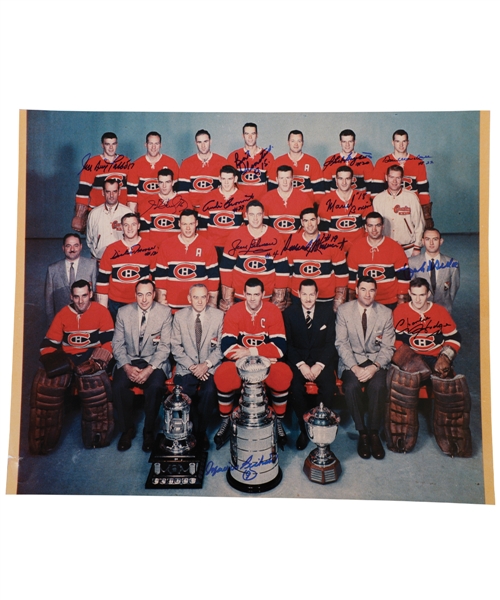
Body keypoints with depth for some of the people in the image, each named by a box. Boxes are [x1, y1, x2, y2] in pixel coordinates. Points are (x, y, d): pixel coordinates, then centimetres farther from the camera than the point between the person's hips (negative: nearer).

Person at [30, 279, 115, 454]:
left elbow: (109, 342, -7)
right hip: (66, 359, 3)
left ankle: (97, 436, -10)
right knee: (44, 383, -22)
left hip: (91, 358, -3)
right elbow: (48, 344, 7)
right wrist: (54, 362, -10)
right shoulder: (63, 314, 7)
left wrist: (96, 363, -17)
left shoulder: (101, 311, -2)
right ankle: (42, 440, -6)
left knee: (96, 384, -30)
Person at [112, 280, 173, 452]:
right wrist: (127, 367, -15)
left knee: (155, 386, -30)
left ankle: (149, 431, -6)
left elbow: (165, 346, -9)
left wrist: (150, 369, -21)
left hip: (154, 361, -2)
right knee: (118, 386, -26)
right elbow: (117, 344, 1)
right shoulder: (123, 312, 0)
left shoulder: (165, 312, -7)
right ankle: (127, 429, -2)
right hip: (129, 360, 2)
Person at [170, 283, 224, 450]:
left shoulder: (219, 315, 1)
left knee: (209, 391, -29)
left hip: (210, 367, -1)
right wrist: (191, 366, -11)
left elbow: (221, 346, -1)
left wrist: (207, 364, -14)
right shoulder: (179, 316, 4)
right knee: (182, 393, -26)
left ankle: (200, 431, -4)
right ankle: (198, 431, -1)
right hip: (186, 368, 1)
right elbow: (176, 347, 2)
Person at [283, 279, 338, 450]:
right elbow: (288, 343, -2)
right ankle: (304, 429, -7)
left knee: (328, 388, -26)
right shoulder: (289, 313, 1)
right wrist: (301, 365, -16)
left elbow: (330, 343, -1)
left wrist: (319, 365, -16)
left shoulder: (327, 312, 1)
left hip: (321, 358, 0)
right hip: (298, 358, 0)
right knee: (296, 388, -28)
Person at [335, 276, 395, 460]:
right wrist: (354, 367, -19)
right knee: (351, 386, -31)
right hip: (351, 360, 0)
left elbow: (387, 347, -1)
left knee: (378, 385, -30)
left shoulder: (386, 313, 1)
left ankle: (374, 433, -11)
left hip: (376, 360, 1)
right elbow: (341, 343, -6)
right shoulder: (344, 310, -2)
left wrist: (374, 367, -19)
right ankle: (362, 432, -10)